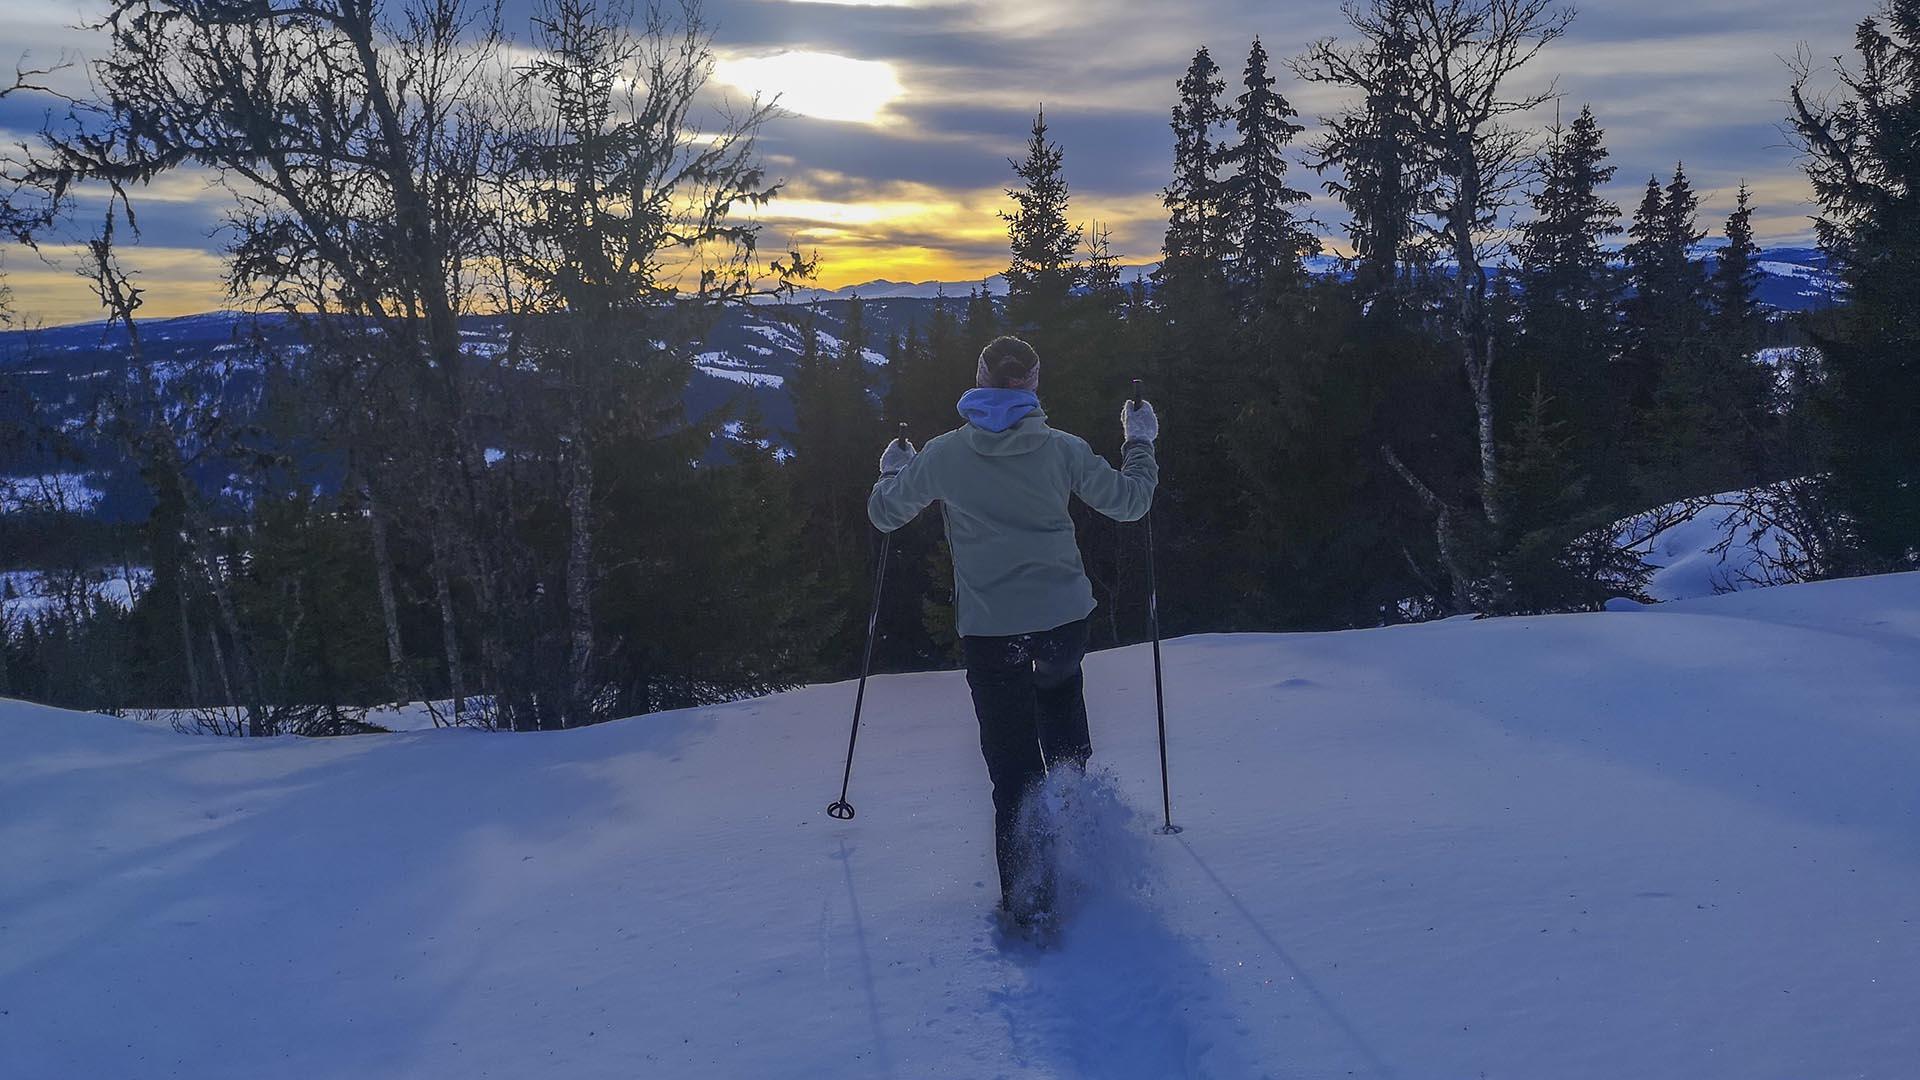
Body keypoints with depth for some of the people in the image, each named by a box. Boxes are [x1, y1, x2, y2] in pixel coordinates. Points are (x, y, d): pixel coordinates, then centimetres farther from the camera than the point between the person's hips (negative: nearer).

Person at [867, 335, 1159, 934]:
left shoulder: (943, 454, -3)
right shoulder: (1061, 448, -3)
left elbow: (884, 513, 11)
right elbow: (1129, 502, 7)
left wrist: (893, 469, 31)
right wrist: (1139, 444, 23)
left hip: (988, 630, -1)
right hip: (1065, 619, 1)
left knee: (1012, 766, 6)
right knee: (1060, 685, 35)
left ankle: (1028, 901, 6)